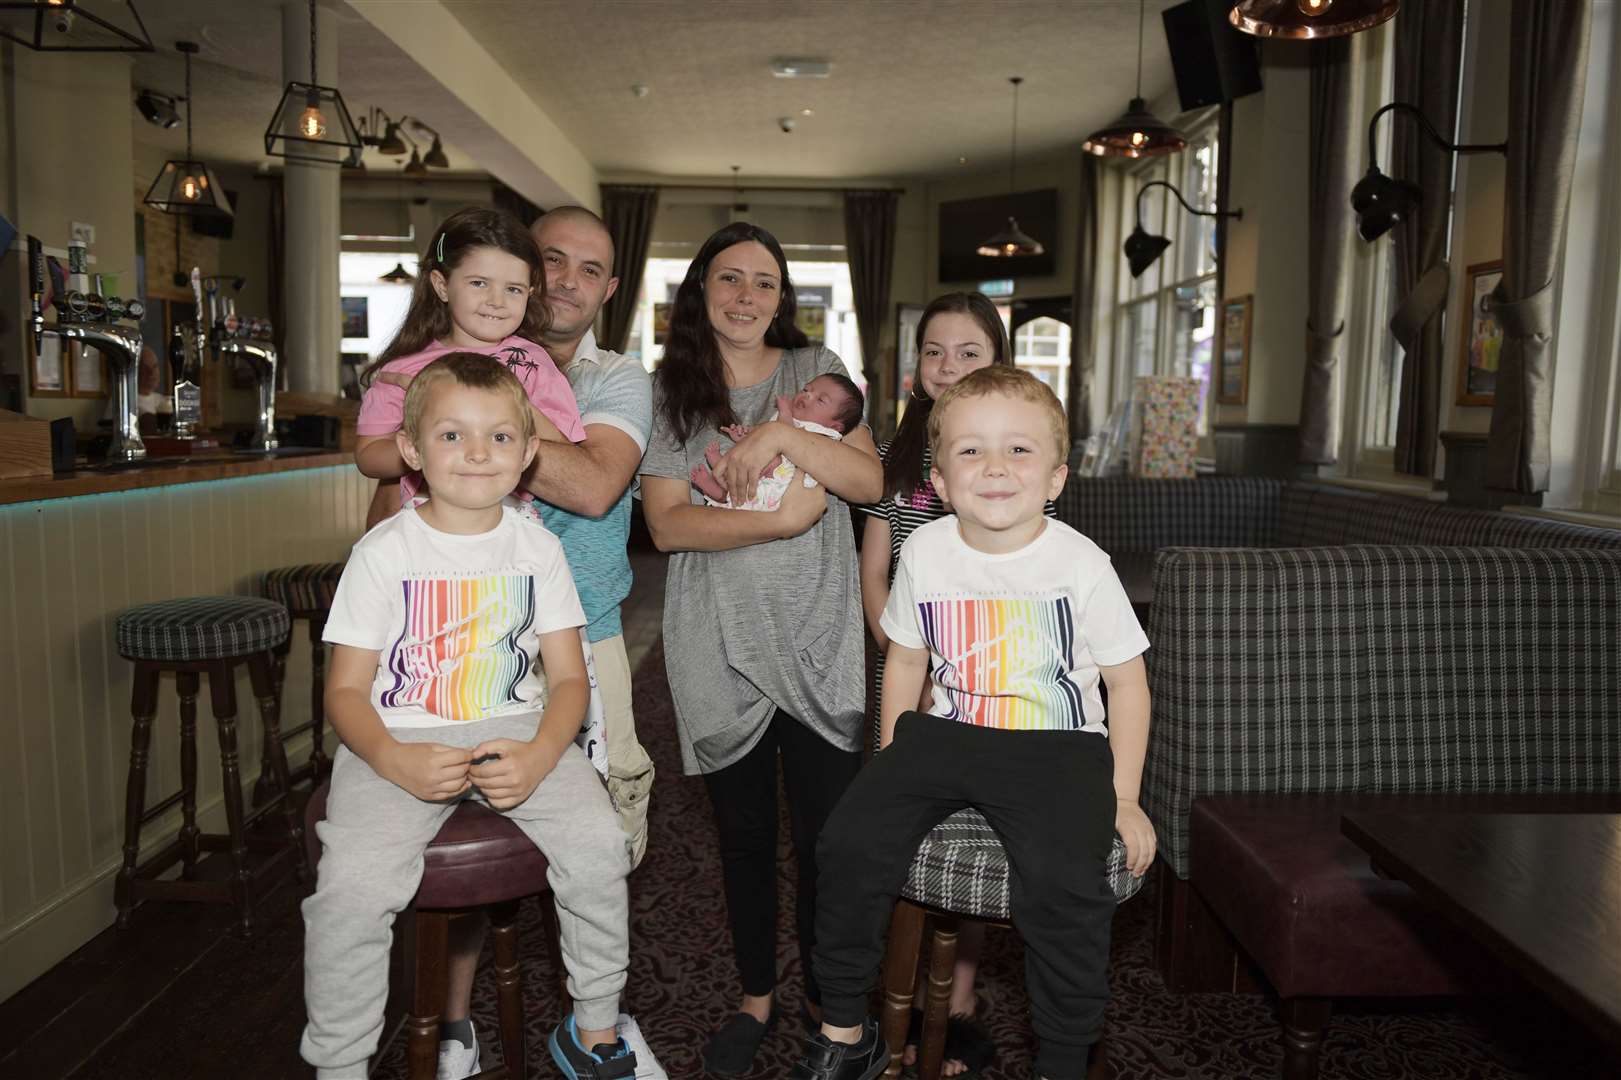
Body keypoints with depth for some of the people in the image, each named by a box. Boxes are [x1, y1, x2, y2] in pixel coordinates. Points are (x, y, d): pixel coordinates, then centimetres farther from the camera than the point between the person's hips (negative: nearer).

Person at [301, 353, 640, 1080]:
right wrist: (397, 762, -22)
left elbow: (568, 677, 3)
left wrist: (539, 755, -18)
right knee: (351, 887, -25)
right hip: (399, 741, -1)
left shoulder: (537, 548, 4)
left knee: (598, 846, -20)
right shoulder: (384, 551, -2)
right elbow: (346, 689, -2)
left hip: (515, 731, 2)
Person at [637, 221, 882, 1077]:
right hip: (721, 643, 1)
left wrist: (783, 435, -20)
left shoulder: (817, 370, 5)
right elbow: (666, 523, -6)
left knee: (828, 832, 2)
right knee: (744, 832, 13)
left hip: (818, 637, 0)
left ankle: (830, 1000, 25)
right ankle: (756, 996, 34)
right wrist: (780, 519, -17)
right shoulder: (670, 391, 4)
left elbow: (870, 480, -6)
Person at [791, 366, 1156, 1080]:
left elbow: (1126, 680, 0)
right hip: (945, 734, 3)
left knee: (1062, 883, -28)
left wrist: (1123, 797, -2)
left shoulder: (1081, 564, -9)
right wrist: (892, 766, 11)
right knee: (850, 841, -15)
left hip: (1057, 750, -3)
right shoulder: (925, 551, 0)